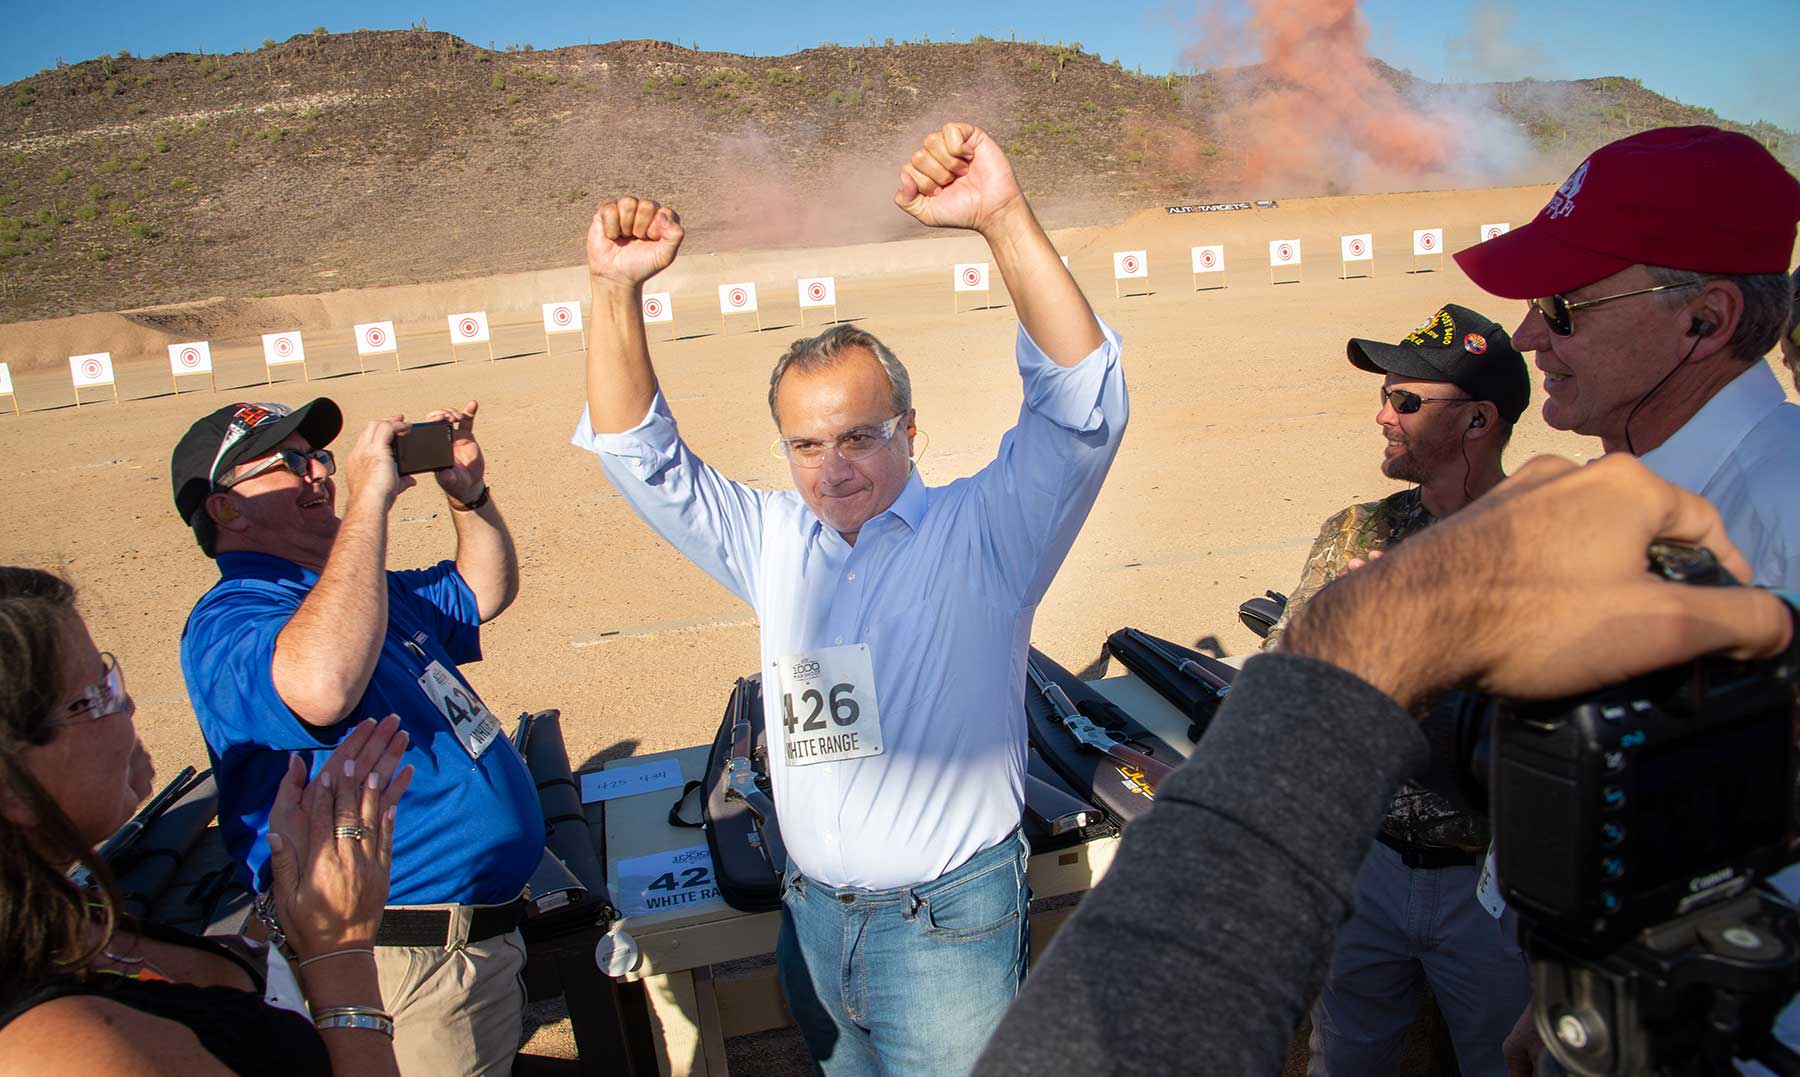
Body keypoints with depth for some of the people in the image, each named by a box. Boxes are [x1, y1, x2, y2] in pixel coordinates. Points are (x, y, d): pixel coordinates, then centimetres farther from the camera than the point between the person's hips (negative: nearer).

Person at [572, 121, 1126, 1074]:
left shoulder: (979, 532, -10)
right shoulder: (774, 542, 4)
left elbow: (1082, 403, -23)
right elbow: (640, 457, 3)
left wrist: (1005, 219, -34)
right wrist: (615, 292, -10)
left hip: (949, 925, -5)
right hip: (813, 918, 5)